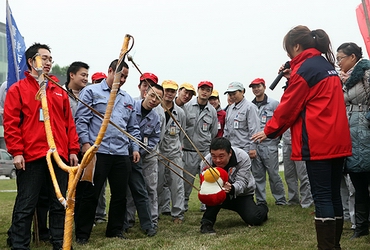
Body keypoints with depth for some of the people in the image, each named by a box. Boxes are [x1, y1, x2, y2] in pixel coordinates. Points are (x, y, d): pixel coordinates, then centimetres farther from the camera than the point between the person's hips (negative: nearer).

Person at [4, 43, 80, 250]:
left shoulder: (59, 92, 17)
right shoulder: (18, 89, 4)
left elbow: (69, 123, 17)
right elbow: (10, 122, -3)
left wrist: (73, 150, 10)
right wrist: (16, 151, -11)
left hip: (59, 155, 5)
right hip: (31, 156, -5)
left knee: (60, 204, 9)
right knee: (26, 205, -1)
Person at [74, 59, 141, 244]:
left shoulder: (128, 99, 19)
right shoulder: (91, 92, 2)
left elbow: (133, 128, 22)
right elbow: (81, 120, -5)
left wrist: (135, 148, 11)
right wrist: (85, 143, -14)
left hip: (122, 154, 6)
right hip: (97, 152, -5)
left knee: (120, 194, 10)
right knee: (91, 194, -2)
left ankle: (115, 230, 24)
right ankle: (82, 234, 7)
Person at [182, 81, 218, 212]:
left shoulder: (212, 111, 7)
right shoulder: (187, 106, -3)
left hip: (205, 150, 3)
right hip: (188, 150, -2)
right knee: (187, 179, 2)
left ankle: (206, 204, 14)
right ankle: (184, 204, 14)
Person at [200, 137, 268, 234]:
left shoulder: (243, 157, -26)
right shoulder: (206, 162, -21)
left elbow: (242, 183, -31)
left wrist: (232, 188, -54)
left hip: (242, 194, 0)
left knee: (254, 219, -21)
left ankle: (262, 208, 16)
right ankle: (207, 223, -23)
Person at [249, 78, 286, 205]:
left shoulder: (274, 103, 1)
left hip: (269, 144, -4)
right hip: (254, 145, 4)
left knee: (273, 174, -3)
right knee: (257, 175, 7)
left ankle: (280, 200, 8)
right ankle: (260, 201, 14)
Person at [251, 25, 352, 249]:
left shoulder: (304, 69, -9)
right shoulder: (327, 66, 17)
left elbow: (289, 107, -7)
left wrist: (269, 132, 4)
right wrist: (293, 80, 12)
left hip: (318, 142, -9)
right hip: (338, 141, 9)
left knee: (322, 197, -6)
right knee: (334, 195, 11)